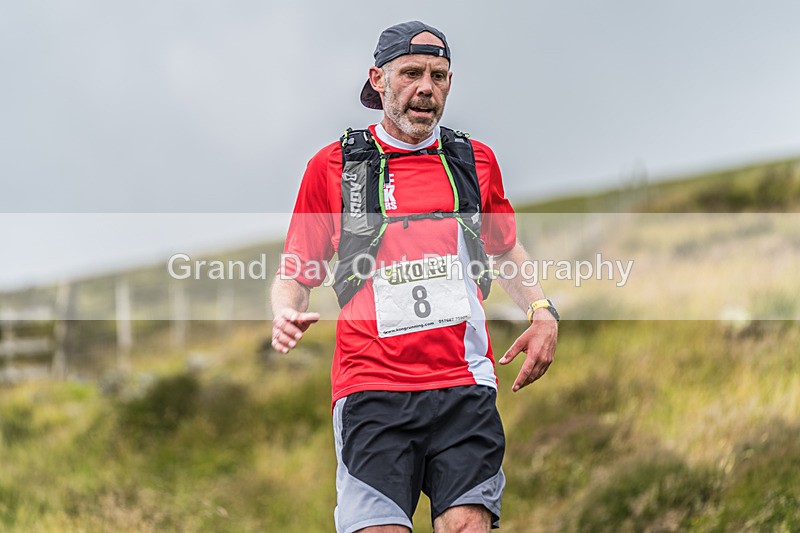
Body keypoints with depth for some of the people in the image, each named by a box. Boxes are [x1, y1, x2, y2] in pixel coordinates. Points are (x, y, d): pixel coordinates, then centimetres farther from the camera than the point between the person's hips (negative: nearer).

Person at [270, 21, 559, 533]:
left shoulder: (475, 160, 13)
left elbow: (505, 249, 30)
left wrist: (542, 309, 14)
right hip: (371, 388, -2)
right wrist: (286, 316, -9)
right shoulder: (333, 166, 6)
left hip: (465, 384, 2)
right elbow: (294, 274, 12)